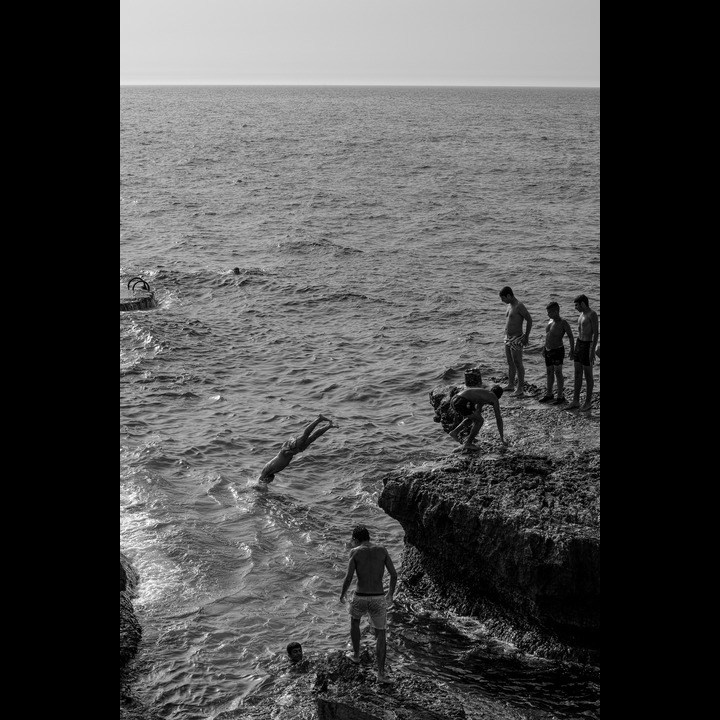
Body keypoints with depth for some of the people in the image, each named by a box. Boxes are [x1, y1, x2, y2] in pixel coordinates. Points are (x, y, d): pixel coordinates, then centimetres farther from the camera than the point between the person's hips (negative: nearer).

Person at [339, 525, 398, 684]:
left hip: (360, 599, -1)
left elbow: (348, 578, -11)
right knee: (380, 634, 12)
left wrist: (342, 594, 7)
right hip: (378, 599, 1)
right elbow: (394, 574, 1)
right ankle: (381, 673, 2)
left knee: (354, 620, 32)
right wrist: (391, 594, 16)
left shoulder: (355, 552, -5)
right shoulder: (382, 550, 2)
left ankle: (356, 654, 44)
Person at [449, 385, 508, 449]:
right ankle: (468, 443, 9)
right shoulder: (494, 398, 10)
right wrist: (502, 437, 18)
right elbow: (498, 419, 11)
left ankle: (455, 432, 22)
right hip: (462, 402, -9)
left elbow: (478, 412, 44)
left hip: (455, 399, 9)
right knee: (480, 420, 5)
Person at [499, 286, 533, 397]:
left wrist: (526, 336, -17)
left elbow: (529, 320, -17)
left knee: (518, 363, -6)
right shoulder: (509, 305, 11)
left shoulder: (519, 306, -16)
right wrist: (507, 336, 17)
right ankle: (510, 385, 26)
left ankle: (520, 389, -4)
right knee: (510, 363, 16)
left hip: (516, 339, -9)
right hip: (508, 338, 9)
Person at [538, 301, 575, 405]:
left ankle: (561, 396, 3)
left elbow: (570, 336, -14)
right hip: (548, 350, 7)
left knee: (558, 373, -4)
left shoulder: (563, 323, -16)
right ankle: (549, 394, 27)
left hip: (557, 350, -7)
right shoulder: (550, 321, 7)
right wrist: (544, 348, 21)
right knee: (549, 372, 15)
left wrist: (572, 349, -20)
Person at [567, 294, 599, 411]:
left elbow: (596, 333, -19)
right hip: (579, 344, 9)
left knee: (588, 375, 1)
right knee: (577, 374, 11)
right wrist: (575, 349, 20)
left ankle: (587, 403, 11)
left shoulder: (592, 314, -17)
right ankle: (575, 401, 17)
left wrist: (592, 351, -23)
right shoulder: (582, 314, 11)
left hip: (587, 347, -9)